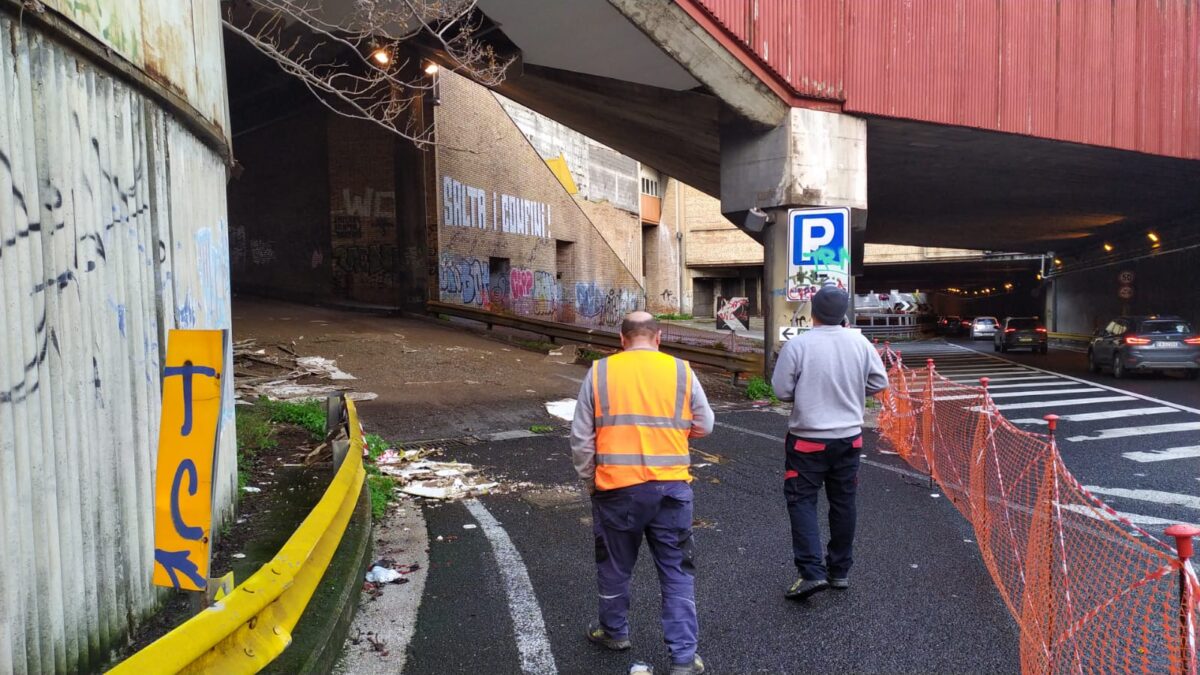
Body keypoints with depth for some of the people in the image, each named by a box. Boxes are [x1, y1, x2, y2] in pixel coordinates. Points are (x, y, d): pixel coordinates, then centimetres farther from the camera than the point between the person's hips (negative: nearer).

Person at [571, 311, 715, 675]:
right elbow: (704, 425, 7)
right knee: (677, 571, 10)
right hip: (671, 486, 0)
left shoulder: (599, 372, -2)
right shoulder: (681, 371, -1)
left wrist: (590, 482, 11)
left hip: (616, 487, 0)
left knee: (615, 565, 19)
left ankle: (614, 631, 38)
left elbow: (581, 438, -1)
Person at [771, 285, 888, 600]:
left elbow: (781, 390, -11)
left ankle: (812, 572, -4)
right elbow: (880, 382, 5)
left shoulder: (797, 345, -15)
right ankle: (840, 571, 26)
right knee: (843, 503, 15)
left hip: (808, 439, -4)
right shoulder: (860, 343, -3)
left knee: (802, 501, 4)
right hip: (849, 437, 4)